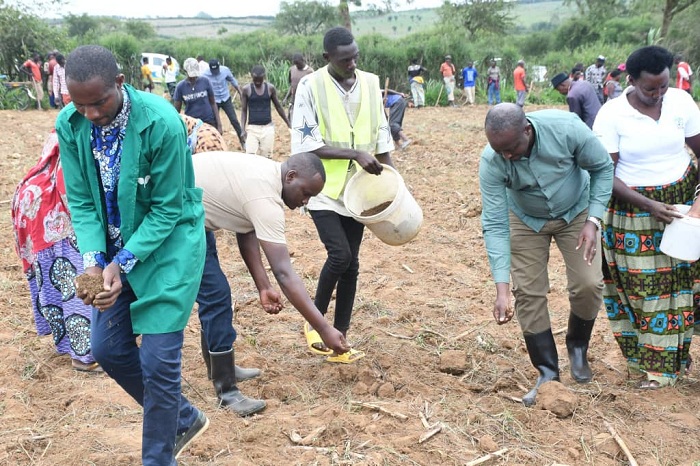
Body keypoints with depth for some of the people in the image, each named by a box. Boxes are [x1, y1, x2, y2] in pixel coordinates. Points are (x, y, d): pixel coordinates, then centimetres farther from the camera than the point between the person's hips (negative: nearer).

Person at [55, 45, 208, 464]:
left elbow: (168, 209, -18)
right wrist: (94, 260, -18)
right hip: (114, 250, 6)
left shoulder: (162, 123, -26)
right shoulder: (69, 124, -10)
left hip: (166, 245, -6)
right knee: (109, 349, 11)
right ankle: (184, 419, 32)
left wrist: (123, 263, -24)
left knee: (158, 359, -6)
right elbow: (80, 200, -3)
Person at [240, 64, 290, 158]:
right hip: (252, 127, -1)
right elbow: (244, 110, 1)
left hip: (268, 127, 1)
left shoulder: (270, 88, 0)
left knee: (266, 157, 2)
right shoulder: (246, 89, -3)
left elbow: (278, 107, 10)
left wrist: (288, 124, 12)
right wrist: (243, 129, -8)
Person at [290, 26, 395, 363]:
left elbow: (381, 135, 11)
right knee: (340, 254, -18)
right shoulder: (310, 86, -10)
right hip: (323, 188, -4)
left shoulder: (370, 83, 3)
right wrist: (355, 154, -22)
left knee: (351, 264, 7)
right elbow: (305, 143, -15)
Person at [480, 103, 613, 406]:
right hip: (526, 220, 1)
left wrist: (593, 220, -24)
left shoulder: (566, 129, -34)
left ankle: (578, 347, 19)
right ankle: (548, 373, 9)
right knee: (528, 292, -6)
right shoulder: (490, 163, -31)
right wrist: (501, 290, -33)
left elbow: (603, 167, -16)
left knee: (588, 284, -11)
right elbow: (495, 225, -28)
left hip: (576, 211, 0)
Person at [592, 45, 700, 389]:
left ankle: (669, 359, 24)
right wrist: (649, 206, -21)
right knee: (640, 285, 3)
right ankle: (646, 358, 19)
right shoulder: (612, 114, -13)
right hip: (633, 210, -2)